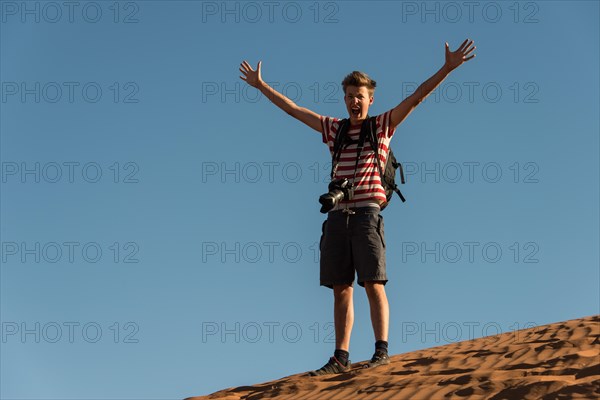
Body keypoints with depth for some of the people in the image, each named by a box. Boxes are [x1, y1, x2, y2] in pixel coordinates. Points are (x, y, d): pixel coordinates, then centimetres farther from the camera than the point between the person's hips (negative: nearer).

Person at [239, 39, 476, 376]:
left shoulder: (383, 124, 8)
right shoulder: (333, 128, 19)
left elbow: (417, 97, -1)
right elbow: (292, 108, 25)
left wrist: (447, 69, -9)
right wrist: (261, 86, 28)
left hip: (367, 212, -4)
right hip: (338, 215, 4)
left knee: (373, 283, -10)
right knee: (341, 288, 2)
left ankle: (382, 350, -9)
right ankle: (341, 357, 2)